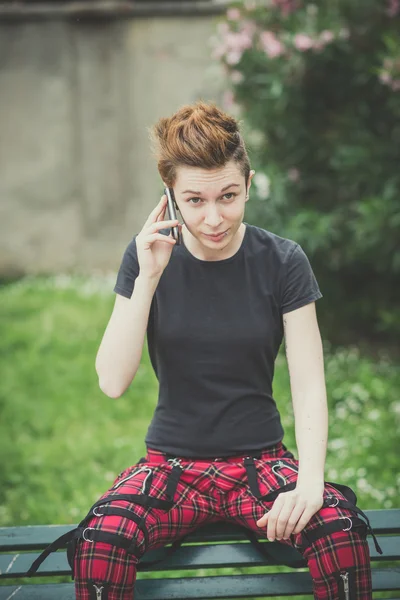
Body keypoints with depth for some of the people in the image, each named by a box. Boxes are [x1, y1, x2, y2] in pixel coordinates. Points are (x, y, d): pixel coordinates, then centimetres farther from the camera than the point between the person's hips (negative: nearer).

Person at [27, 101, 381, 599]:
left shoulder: (282, 262, -3)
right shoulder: (148, 258, -1)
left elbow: (309, 385, -7)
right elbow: (112, 382, -8)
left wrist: (310, 482, -23)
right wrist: (147, 278, -18)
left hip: (260, 460, 0)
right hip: (172, 464, 0)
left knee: (340, 530, -32)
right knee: (99, 542, -32)